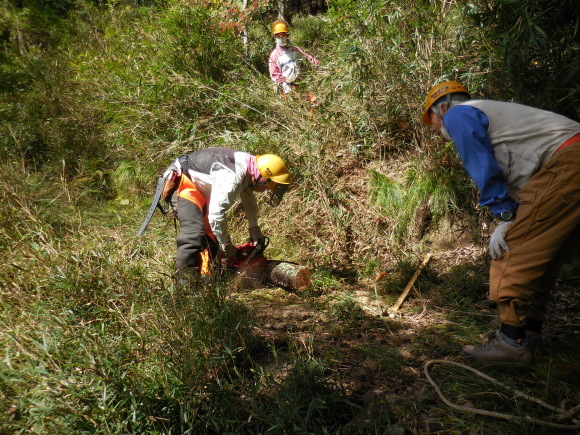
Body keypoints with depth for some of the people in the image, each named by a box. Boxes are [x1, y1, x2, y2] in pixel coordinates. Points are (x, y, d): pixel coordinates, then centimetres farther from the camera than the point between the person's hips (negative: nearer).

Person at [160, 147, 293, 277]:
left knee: (211, 235, 6)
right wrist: (227, 246, -20)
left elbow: (249, 199, 14)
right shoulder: (233, 178, -32)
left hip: (198, 188, 10)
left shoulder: (247, 164, -2)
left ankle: (203, 276, 11)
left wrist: (255, 230, 16)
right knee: (194, 233, -26)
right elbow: (216, 215, -34)